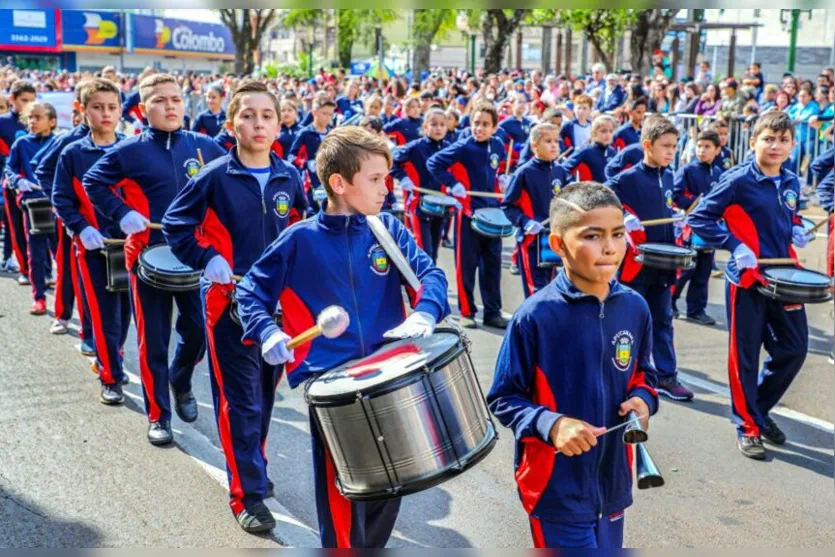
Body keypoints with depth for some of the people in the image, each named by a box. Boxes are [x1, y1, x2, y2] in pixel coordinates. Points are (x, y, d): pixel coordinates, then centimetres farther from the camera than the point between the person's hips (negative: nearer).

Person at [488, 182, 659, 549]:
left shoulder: (635, 308, -2)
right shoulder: (536, 316, -17)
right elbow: (503, 399, -10)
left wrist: (643, 400, -7)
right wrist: (551, 425, -26)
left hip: (613, 483, 6)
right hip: (557, 489, -6)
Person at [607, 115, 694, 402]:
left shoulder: (668, 177, 9)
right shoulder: (628, 178, -12)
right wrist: (622, 218, -25)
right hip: (635, 262, -6)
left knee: (663, 321, 10)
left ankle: (667, 376, 17)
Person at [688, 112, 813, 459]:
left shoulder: (791, 183, 7)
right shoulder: (738, 180, -12)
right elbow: (699, 219, -12)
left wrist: (797, 231, 3)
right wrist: (735, 245, -19)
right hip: (747, 280, -6)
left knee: (794, 349, 9)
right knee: (745, 356, 2)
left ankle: (760, 408, 30)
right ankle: (748, 427, 15)